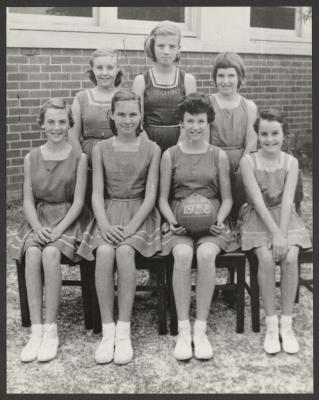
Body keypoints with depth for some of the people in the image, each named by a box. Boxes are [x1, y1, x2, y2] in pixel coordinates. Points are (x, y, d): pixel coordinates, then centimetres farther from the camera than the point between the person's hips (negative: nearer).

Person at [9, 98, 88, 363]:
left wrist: (59, 229, -17)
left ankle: (51, 330, -22)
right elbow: (28, 200, 6)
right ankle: (36, 330, -24)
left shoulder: (79, 158, 1)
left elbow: (78, 201, -4)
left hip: (68, 219, -2)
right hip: (38, 219, 2)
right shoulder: (32, 158, 9)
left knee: (51, 253, -32)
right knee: (32, 254, -29)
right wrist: (38, 227, -12)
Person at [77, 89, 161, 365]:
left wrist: (131, 227, -17)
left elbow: (150, 195, -3)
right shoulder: (101, 149, 8)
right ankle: (108, 331, -22)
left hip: (140, 214, -1)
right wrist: (105, 225, -15)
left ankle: (124, 332, -25)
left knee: (124, 252, -32)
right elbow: (97, 194, 3)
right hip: (109, 213, 1)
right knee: (104, 253, -30)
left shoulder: (151, 150, 4)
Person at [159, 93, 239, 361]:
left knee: (206, 254, -33)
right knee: (183, 255, -33)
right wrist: (172, 222, -7)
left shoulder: (219, 156, 10)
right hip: (179, 221, 0)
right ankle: (183, 330, -24)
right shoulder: (170, 155, 8)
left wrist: (220, 221, -6)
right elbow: (163, 198, 9)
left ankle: (200, 329, -22)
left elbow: (227, 198, 11)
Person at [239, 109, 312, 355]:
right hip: (258, 218, -1)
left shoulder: (291, 162, 1)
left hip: (285, 217, 2)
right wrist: (275, 234, -22)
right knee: (266, 258, -27)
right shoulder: (248, 161, -5)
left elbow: (287, 200, -9)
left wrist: (282, 235, -21)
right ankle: (271, 325, -15)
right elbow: (258, 200, -13)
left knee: (290, 257, -25)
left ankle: (286, 325, -12)